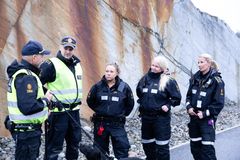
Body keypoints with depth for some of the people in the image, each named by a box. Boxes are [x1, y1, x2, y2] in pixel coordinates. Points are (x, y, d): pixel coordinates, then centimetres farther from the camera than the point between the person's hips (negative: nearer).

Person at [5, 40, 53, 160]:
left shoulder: (20, 72, 10)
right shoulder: (26, 77, -23)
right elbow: (28, 107, -32)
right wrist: (45, 100, -16)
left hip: (27, 128, 10)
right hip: (27, 131, -10)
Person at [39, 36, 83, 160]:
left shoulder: (77, 64, 13)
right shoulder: (51, 64, -11)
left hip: (74, 112, 7)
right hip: (58, 112, -7)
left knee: (74, 143, 17)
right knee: (54, 147, -2)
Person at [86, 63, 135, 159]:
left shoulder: (124, 87, -5)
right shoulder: (98, 86, -5)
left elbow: (130, 104, 8)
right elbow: (90, 101, 9)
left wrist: (122, 114, 6)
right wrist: (99, 111, 8)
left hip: (117, 124, -1)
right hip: (100, 123, 1)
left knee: (122, 148, -2)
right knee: (100, 150, 12)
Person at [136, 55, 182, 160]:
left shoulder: (168, 81, -8)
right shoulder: (146, 78, 6)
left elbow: (177, 98, -2)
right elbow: (139, 92, 23)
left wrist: (168, 105, -14)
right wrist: (142, 103, 12)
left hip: (161, 117, -5)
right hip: (146, 116, 6)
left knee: (162, 146, -1)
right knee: (147, 143, 17)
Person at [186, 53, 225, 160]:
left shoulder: (216, 80, -10)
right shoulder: (195, 78, 7)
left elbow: (219, 103, -11)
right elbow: (189, 95, 15)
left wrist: (205, 113, -15)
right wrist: (189, 107, -2)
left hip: (207, 118, -6)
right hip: (194, 117, 6)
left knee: (207, 147, -8)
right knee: (194, 146, 13)